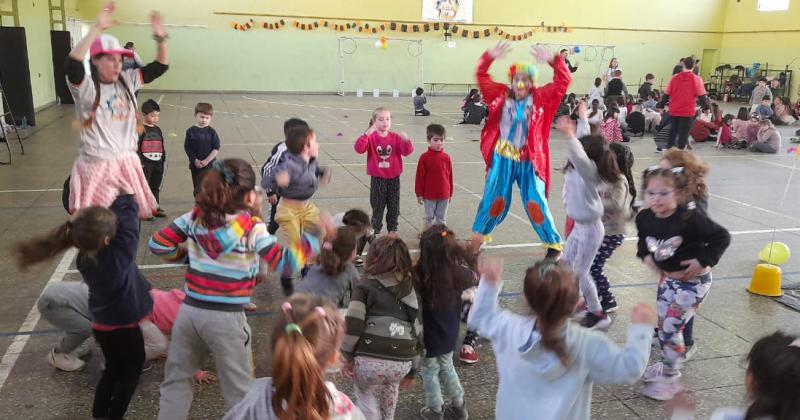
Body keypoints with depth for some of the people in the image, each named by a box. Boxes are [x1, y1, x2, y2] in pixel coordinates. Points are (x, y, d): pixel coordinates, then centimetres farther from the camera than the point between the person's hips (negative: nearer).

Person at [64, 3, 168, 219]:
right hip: (96, 167, -5)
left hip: (127, 164, 5)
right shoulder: (86, 87, -11)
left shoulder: (127, 81, 5)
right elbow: (72, 64, -32)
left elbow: (160, 66, 6)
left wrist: (160, 38, -12)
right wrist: (97, 28, -35)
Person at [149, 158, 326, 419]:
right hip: (226, 318, -4)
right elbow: (285, 263, -16)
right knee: (239, 390, 14)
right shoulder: (252, 228, -12)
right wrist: (315, 236, -8)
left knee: (176, 380, 22)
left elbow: (158, 244, 5)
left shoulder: (196, 217, 1)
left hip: (189, 311, 4)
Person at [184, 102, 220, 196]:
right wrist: (195, 160, -11)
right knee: (197, 189, 14)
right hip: (195, 165, 2)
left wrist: (206, 160, -15)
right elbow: (187, 148, -2)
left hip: (209, 165, -2)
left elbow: (216, 148, -8)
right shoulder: (191, 131, -2)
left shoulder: (211, 132, -5)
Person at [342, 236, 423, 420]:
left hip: (369, 359, -3)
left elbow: (352, 325, -6)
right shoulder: (411, 292, 19)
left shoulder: (365, 287, 7)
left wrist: (348, 357, 4)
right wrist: (412, 371, 26)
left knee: (365, 394, 26)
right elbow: (418, 334, 18)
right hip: (402, 363, 4)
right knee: (390, 383, 36)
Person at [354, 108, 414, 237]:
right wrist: (366, 134, -35)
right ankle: (375, 230, 23)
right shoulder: (371, 137, -8)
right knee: (377, 206, 9)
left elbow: (407, 151, -10)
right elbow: (359, 149, -24)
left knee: (394, 206, 12)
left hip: (393, 178, 3)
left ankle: (392, 230, 28)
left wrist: (406, 141, -30)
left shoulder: (395, 137, -1)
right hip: (377, 178, -2)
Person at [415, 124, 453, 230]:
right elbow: (420, 176, -7)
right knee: (429, 218, 10)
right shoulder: (424, 157, -11)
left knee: (442, 218, 13)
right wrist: (419, 194, -5)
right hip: (429, 195, -3)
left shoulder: (446, 157, -2)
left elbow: (450, 176, 6)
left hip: (444, 195, 3)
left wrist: (450, 193, 9)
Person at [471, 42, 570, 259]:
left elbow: (564, 81, -9)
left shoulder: (541, 98, -3)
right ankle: (478, 234, 27)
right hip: (502, 158, 1)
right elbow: (482, 77, -1)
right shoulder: (501, 95, -1)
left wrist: (553, 61, -24)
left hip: (529, 160, -1)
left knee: (536, 203, 3)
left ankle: (554, 244, 17)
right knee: (493, 198, 9)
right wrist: (489, 58, -18)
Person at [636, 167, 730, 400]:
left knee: (671, 328, -7)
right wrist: (645, 255, -2)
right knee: (662, 325, 16)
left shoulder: (691, 219, -27)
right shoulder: (644, 218, -9)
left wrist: (703, 260, -22)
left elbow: (722, 237, -16)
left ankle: (671, 379, 11)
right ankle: (666, 365, 38)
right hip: (668, 278, 7)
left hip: (693, 281, -6)